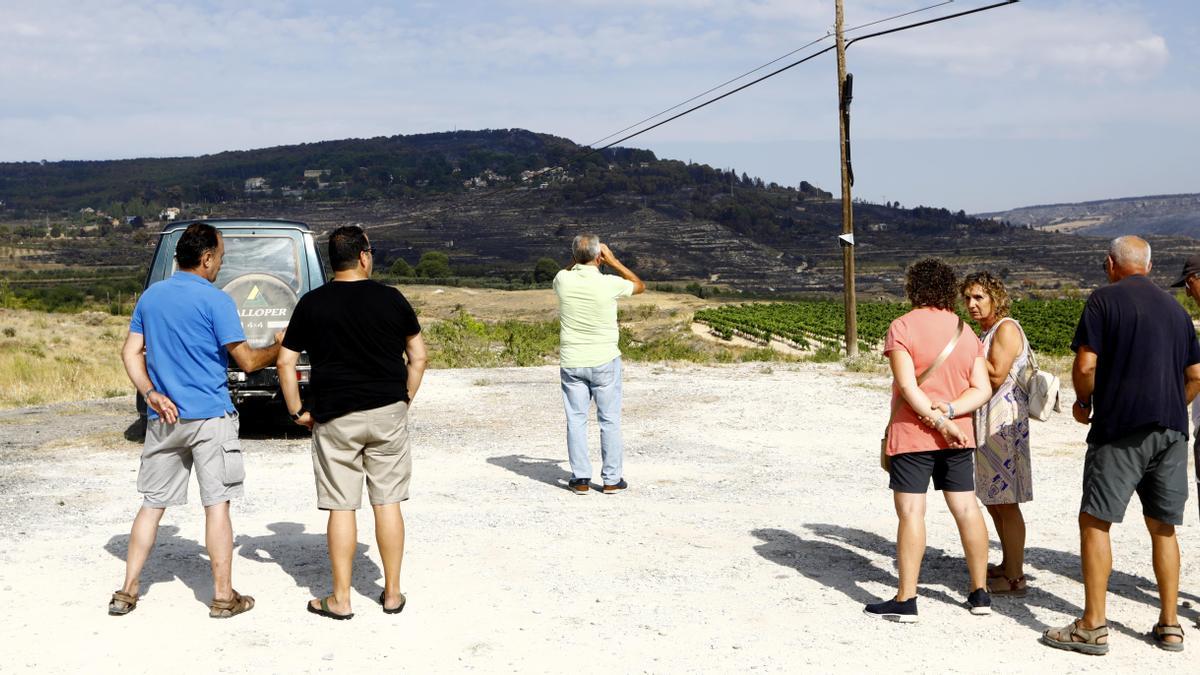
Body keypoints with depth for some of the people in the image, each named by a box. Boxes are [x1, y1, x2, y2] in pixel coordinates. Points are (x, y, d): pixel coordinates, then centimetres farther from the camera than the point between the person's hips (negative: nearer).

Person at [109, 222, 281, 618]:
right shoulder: (215, 301, -10)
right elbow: (247, 362, -8)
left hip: (162, 418, 6)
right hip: (209, 417, -6)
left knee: (152, 504, 12)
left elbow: (131, 353, 7)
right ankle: (223, 597, 5)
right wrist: (279, 347, 9)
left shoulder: (150, 296, 9)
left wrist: (150, 393, -1)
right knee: (217, 504, 0)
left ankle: (127, 592, 14)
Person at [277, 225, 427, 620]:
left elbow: (286, 361, -2)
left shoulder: (312, 303, -2)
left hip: (335, 417, -1)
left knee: (341, 506, 4)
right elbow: (418, 355, 4)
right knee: (387, 502, 7)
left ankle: (340, 599, 9)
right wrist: (406, 398, 13)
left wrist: (297, 410, 6)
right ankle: (392, 593, 14)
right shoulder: (390, 298, -1)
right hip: (388, 413, 1)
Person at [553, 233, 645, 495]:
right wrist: (613, 261, 5)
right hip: (604, 362, -2)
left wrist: (577, 259, 11)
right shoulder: (609, 284, -15)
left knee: (576, 420, 8)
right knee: (609, 420, 7)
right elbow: (640, 285, 7)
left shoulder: (563, 280, -8)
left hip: (571, 363, 2)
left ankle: (581, 478, 8)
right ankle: (612, 479, 10)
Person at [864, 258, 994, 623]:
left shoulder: (902, 327, -10)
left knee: (911, 512, -4)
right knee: (967, 509, 11)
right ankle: (980, 593, 18)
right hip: (958, 436, 5)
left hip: (912, 433, -5)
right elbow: (982, 390, 0)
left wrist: (937, 420, -14)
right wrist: (947, 412, -11)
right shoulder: (966, 332, 7)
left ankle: (906, 600, -3)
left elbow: (907, 386, -18)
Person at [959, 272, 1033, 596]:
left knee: (1006, 502, -6)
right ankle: (1009, 565, 27)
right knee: (993, 500, 16)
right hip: (988, 423, 10)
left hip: (1004, 424, -10)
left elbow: (996, 375, -21)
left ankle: (1015, 578, -1)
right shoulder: (988, 331, 18)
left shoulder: (1007, 328, -12)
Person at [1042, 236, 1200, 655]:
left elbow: (1085, 365, -11)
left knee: (1095, 521, -2)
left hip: (1120, 428, -6)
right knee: (1163, 527, 13)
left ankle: (1093, 627, -3)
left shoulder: (1105, 300, -3)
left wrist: (1083, 402, 7)